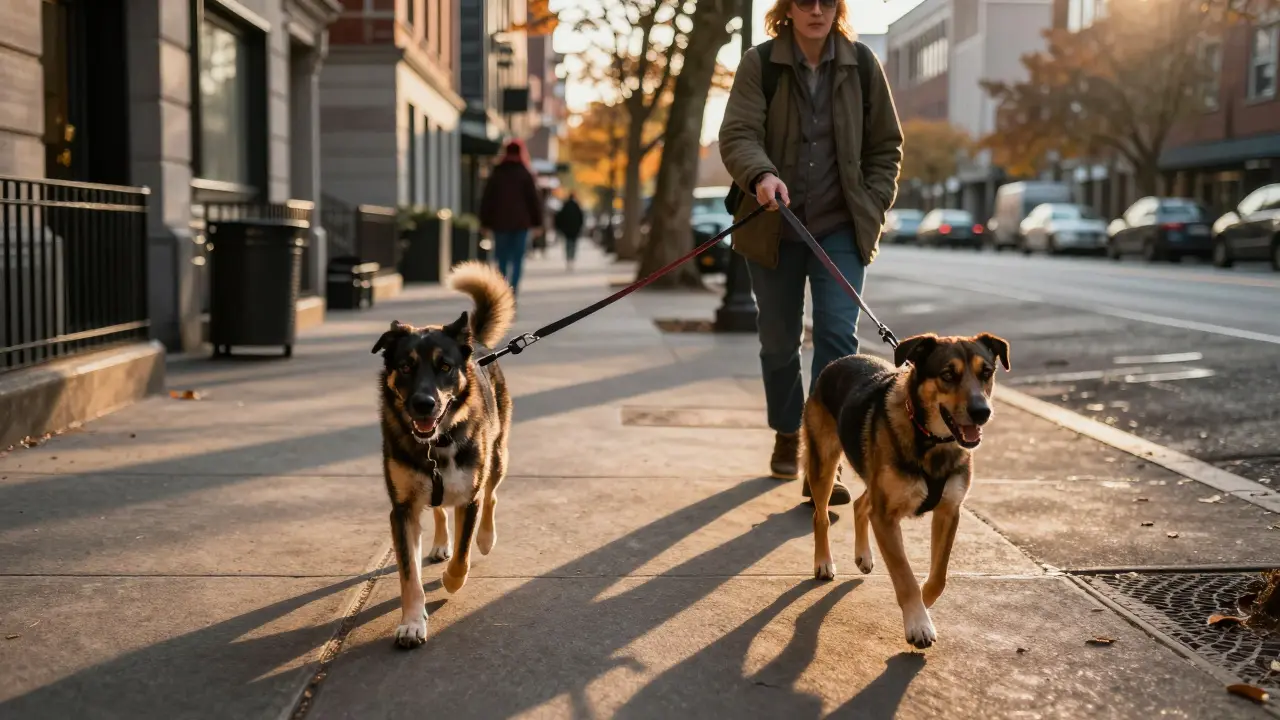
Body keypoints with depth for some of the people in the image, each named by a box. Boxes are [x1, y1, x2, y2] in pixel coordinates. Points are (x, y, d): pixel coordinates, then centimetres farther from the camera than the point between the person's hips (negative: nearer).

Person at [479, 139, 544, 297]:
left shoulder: (496, 174, 7)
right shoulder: (525, 174, 0)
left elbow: (486, 199, 8)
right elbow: (534, 199, -2)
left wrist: (485, 222, 13)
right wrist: (537, 222, 2)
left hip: (500, 222, 2)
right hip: (521, 223, -2)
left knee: (502, 257, 8)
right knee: (517, 258, -1)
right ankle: (513, 288, -14)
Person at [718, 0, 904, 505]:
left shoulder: (862, 65, 0)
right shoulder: (759, 65, -5)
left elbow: (886, 146, 8)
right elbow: (737, 135, -16)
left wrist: (873, 208, -1)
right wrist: (761, 175, -36)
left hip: (840, 228, 0)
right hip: (774, 228, 0)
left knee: (837, 334, -14)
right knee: (778, 340, 11)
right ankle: (787, 436, 35)